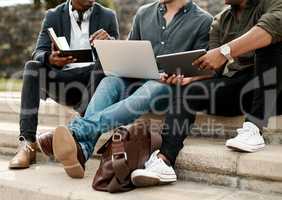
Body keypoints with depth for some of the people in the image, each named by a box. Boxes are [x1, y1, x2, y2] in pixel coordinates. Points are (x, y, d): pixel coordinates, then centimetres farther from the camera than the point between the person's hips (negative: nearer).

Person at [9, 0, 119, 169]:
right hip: (63, 76, 1)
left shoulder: (108, 16, 10)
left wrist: (110, 41, -20)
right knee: (32, 66, -25)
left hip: (96, 77, 0)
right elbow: (39, 53, -2)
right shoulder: (54, 16, 9)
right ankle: (27, 143, -32)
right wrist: (51, 59, -28)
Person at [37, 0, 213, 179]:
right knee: (110, 81, -28)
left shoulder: (203, 21, 4)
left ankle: (76, 130, -51)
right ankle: (82, 150, -46)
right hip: (137, 80, 4)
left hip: (171, 88, -4)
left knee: (151, 89, -37)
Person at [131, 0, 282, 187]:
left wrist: (225, 51, -32)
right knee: (187, 91, -18)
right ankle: (164, 160, -33)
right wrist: (187, 77, -14)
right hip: (230, 89, 5)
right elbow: (212, 67, 7)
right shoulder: (221, 20, 16)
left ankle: (254, 129, -31)